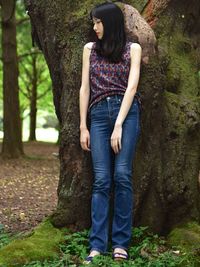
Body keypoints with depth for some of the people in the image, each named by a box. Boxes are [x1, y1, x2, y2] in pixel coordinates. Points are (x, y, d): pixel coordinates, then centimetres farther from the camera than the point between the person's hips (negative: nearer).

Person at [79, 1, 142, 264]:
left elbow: (132, 87, -2)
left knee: (122, 176, -10)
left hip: (126, 112, -2)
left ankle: (121, 243, -4)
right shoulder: (90, 49, 15)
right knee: (101, 180, -6)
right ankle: (97, 246, -8)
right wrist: (83, 127, 5)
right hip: (98, 114, 2)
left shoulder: (132, 48, 7)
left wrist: (119, 126, -11)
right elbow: (85, 88, 12)